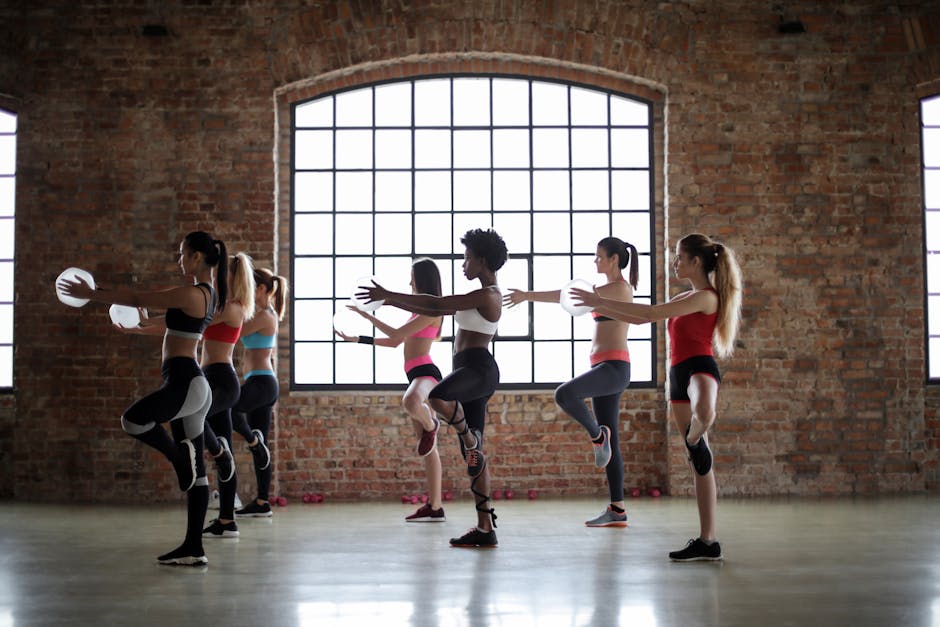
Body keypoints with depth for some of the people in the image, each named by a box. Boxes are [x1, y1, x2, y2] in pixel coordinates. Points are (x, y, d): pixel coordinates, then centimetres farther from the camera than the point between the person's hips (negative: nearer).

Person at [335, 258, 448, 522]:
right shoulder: (420, 310, 23)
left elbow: (396, 334, -12)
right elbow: (395, 342, 26)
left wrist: (366, 314, -4)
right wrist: (356, 339, 26)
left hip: (426, 372, -10)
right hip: (415, 375, 10)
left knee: (410, 402, -46)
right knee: (428, 449, 6)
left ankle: (430, 425, -13)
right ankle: (435, 507, 7)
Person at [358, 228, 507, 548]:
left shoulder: (487, 295, -9)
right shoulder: (482, 296, 21)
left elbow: (437, 303, -12)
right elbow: (436, 311, 23)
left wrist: (389, 295, -6)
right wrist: (392, 302, 18)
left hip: (477, 369, -10)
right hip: (471, 372, 10)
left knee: (437, 397, -39)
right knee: (472, 455, 7)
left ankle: (470, 438, -14)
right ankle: (485, 528, 8)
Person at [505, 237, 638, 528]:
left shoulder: (619, 287, -8)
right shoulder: (615, 290, 21)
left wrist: (528, 295, -11)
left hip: (613, 367, -10)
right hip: (604, 368, 10)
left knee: (564, 394, -32)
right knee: (610, 442, 7)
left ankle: (597, 434, -8)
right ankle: (617, 510, 8)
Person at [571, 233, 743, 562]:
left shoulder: (705, 297, -9)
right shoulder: (686, 299, 21)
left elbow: (651, 313, -15)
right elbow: (639, 319, 25)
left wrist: (601, 301, -12)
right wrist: (600, 307, 18)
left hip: (699, 368, -9)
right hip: (679, 375, 9)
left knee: (704, 415, -52)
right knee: (700, 459, 8)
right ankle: (707, 540, 10)